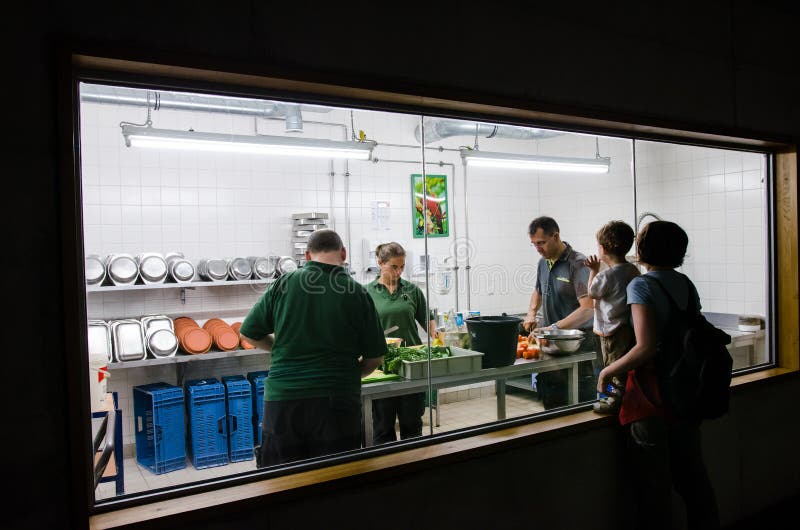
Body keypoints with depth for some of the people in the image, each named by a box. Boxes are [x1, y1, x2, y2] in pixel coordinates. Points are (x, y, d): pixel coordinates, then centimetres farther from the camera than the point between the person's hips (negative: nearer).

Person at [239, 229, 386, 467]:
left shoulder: (283, 284, -1)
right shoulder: (358, 293, -3)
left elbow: (248, 334, 9)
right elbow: (375, 358, 2)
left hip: (282, 398, 1)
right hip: (337, 400, -1)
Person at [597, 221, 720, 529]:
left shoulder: (641, 286, -14)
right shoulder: (686, 284, 7)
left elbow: (646, 347, -22)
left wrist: (610, 371, -11)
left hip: (651, 395, -7)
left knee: (654, 487, 5)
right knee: (692, 476, 21)